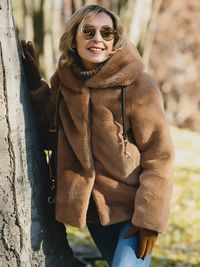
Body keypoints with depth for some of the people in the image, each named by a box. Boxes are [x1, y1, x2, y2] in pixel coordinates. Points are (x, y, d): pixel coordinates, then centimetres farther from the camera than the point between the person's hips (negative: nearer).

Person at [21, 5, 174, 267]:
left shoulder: (138, 85, -15)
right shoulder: (64, 81, 0)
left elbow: (158, 154, -14)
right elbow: (48, 135, 6)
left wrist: (150, 217, -17)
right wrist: (35, 85, -3)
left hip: (132, 206, -5)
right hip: (91, 206, 5)